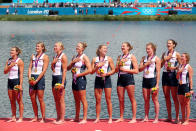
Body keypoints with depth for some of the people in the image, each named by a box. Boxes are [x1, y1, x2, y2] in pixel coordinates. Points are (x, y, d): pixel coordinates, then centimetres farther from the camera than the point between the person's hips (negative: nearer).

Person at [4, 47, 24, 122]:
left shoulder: (19, 61, -8)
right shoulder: (8, 61, 12)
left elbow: (21, 74, -12)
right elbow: (5, 72, 8)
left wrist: (20, 85, -17)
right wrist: (9, 66, -9)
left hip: (17, 80, -7)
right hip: (10, 81, 7)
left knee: (19, 101, -3)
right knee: (12, 101, 9)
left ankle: (21, 118, 1)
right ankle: (13, 117, 15)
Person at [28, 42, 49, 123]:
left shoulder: (45, 57, -2)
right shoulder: (33, 56, 16)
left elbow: (44, 70, -9)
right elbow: (30, 67, 12)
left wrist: (37, 80, -15)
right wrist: (29, 77, -5)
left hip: (40, 78, -6)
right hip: (32, 78, 6)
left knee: (40, 99, -6)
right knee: (32, 99, 6)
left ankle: (43, 118, 0)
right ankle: (36, 117, 15)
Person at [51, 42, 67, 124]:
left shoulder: (63, 57, -9)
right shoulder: (55, 57, 15)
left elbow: (64, 70, -14)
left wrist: (62, 83, -19)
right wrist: (53, 63, -1)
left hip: (60, 78, -8)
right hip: (54, 78, 8)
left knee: (61, 100, -6)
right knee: (56, 100, 10)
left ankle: (62, 119, -3)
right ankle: (58, 118, 16)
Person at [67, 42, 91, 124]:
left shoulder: (84, 57, -8)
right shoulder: (74, 57, 14)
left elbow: (89, 70, -17)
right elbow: (68, 68, 14)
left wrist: (78, 75, -12)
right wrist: (72, 62, -4)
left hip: (81, 79, -8)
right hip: (74, 80, 8)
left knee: (83, 100, -5)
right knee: (76, 100, 14)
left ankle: (84, 119, -2)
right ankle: (77, 118, 21)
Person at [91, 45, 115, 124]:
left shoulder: (109, 59, 3)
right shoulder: (95, 59, 5)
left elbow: (113, 70, 1)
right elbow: (92, 72, 3)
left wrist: (106, 74, -13)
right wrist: (97, 66, -13)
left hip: (106, 79, -2)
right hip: (98, 79, 2)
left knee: (108, 100, -2)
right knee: (98, 100, 4)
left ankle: (110, 118, 2)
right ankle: (97, 118, 10)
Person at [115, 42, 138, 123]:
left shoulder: (132, 57, 1)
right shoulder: (120, 57, 17)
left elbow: (136, 71, -6)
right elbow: (116, 70, 12)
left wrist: (125, 69, -10)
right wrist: (120, 63, -5)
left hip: (128, 78, -5)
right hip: (120, 78, 6)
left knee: (132, 99, -4)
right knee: (121, 100, 6)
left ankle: (134, 118, -3)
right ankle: (121, 117, 15)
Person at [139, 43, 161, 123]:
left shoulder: (156, 59, -3)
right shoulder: (144, 58, 13)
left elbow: (158, 72, -6)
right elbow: (140, 69, 7)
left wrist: (157, 84, -11)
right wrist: (146, 64, -11)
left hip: (153, 79, -5)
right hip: (145, 80, 5)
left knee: (155, 99, -3)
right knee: (146, 100, 8)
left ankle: (156, 118, 0)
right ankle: (146, 117, 14)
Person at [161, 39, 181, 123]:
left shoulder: (177, 54, -2)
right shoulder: (164, 54, 11)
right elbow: (160, 66, 8)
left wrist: (175, 67, -16)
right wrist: (165, 59, -6)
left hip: (172, 75, -5)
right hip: (165, 75, 5)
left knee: (174, 97, -4)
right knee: (167, 97, 6)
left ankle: (177, 117, 1)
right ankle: (169, 117, 13)